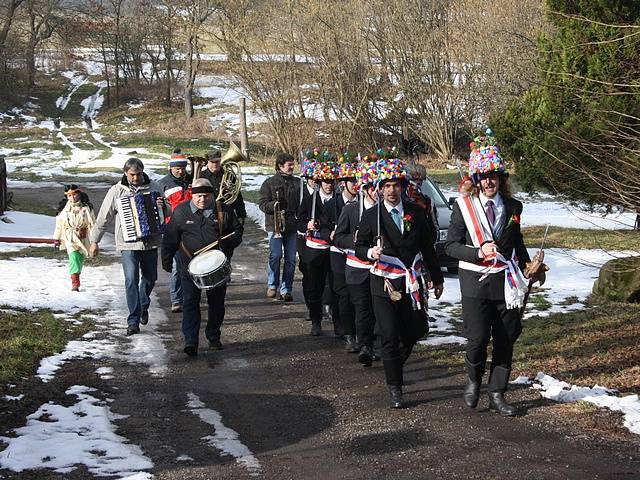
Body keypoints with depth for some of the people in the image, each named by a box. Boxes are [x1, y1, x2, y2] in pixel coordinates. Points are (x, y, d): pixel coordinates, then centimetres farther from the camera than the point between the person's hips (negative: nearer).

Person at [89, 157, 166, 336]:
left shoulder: (154, 188, 3)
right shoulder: (117, 191, -1)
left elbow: (167, 213, 12)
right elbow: (103, 218, 4)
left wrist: (162, 207, -13)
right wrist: (94, 241, 1)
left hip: (150, 241, 3)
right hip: (128, 243, -2)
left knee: (150, 277, 14)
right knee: (131, 280, -11)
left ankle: (143, 306, 42)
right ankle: (133, 321, -10)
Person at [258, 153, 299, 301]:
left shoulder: (297, 182, 14)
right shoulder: (269, 183, 4)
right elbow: (262, 204, 0)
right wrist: (274, 205, -20)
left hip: (292, 226, 3)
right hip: (274, 224, -3)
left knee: (291, 259, 1)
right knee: (275, 255, -10)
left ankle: (286, 290, 9)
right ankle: (272, 286, 8)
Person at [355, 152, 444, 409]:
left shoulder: (415, 212, 4)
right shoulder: (371, 216, -3)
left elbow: (427, 247, 11)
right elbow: (359, 247, 3)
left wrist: (436, 278, 13)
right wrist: (371, 253, -20)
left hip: (412, 282, 3)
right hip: (384, 284, -3)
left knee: (416, 329, 10)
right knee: (390, 336, -5)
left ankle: (395, 362, 39)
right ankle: (395, 387, 6)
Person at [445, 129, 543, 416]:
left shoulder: (513, 207, 8)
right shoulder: (463, 206, -2)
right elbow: (451, 246, -3)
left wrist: (530, 268, 7)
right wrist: (478, 252, -18)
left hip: (507, 282, 3)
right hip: (475, 283, -3)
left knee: (506, 341, 5)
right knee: (477, 339, -9)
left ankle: (496, 395, 17)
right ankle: (473, 380, 20)